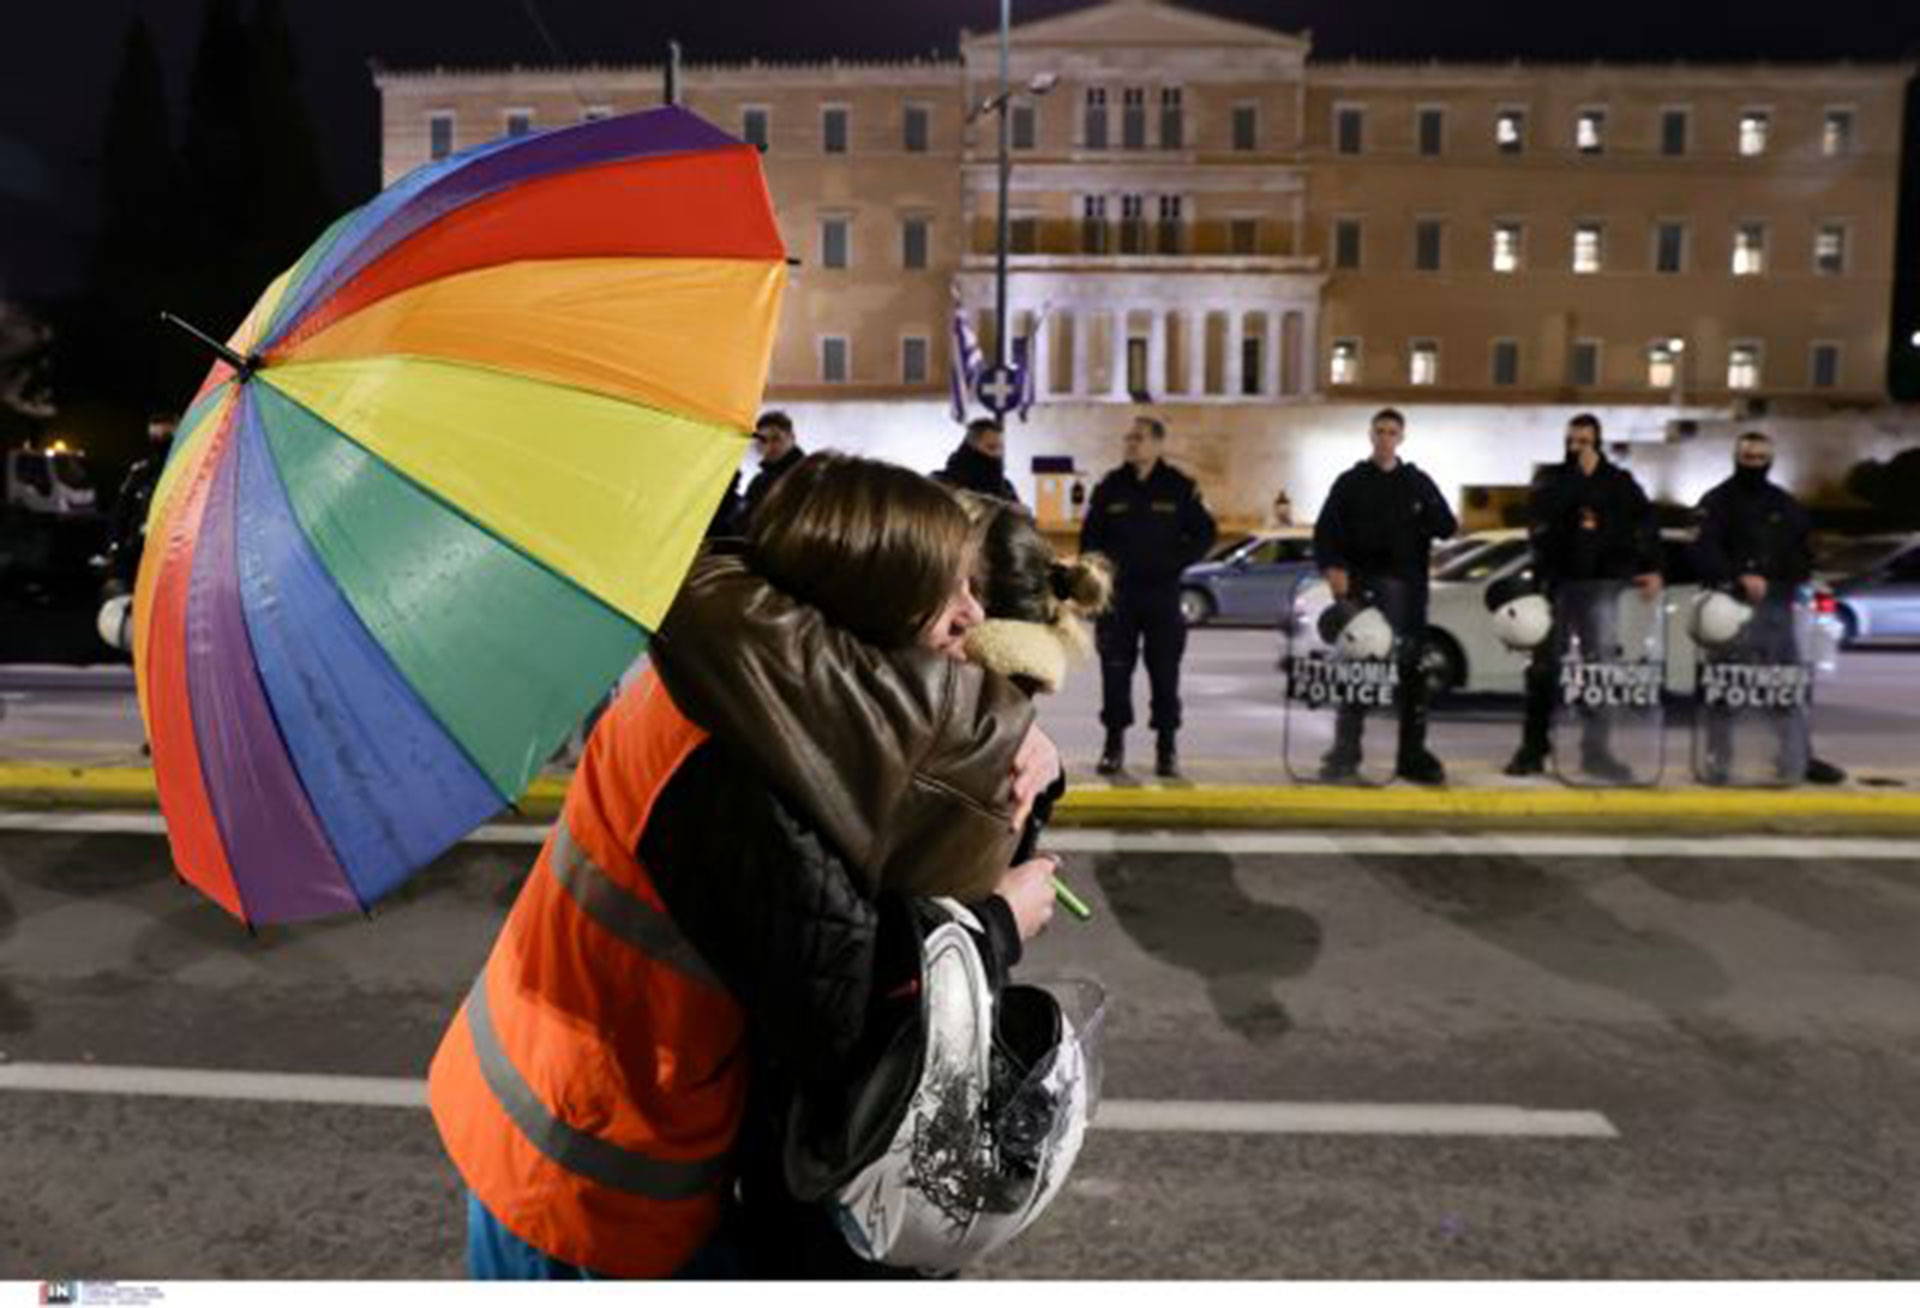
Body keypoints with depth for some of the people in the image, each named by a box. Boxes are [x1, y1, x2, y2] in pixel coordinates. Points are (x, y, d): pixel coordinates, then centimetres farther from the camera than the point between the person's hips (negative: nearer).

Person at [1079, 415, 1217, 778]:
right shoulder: (1111, 486, 5)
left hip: (1163, 594, -1)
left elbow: (1205, 533, 5)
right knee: (1115, 670, 1)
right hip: (1118, 594, 1)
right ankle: (1114, 744, 11)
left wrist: (1176, 562, -7)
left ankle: (1167, 747, 11)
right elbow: (1091, 536, 11)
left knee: (1165, 672, 2)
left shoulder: (1179, 487, 1)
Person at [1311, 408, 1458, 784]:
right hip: (1362, 587, -2)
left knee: (1413, 669, 4)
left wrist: (1437, 520, -17)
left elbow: (1447, 527, 6)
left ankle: (1413, 754, 12)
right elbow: (1326, 531, 1)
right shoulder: (1351, 482, 7)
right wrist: (1332, 567, -16)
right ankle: (1345, 752, 5)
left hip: (1408, 588, 2)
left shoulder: (1418, 483, 12)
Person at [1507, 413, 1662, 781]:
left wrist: (1653, 569, -6)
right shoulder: (1551, 478, 7)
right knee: (1544, 667, 3)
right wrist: (1579, 478, -12)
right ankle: (1533, 748, 10)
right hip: (1556, 584, 0)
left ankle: (1596, 750, 6)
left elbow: (1647, 523, 5)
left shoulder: (1619, 481, 8)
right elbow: (1541, 511, -13)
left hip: (1601, 585, 0)